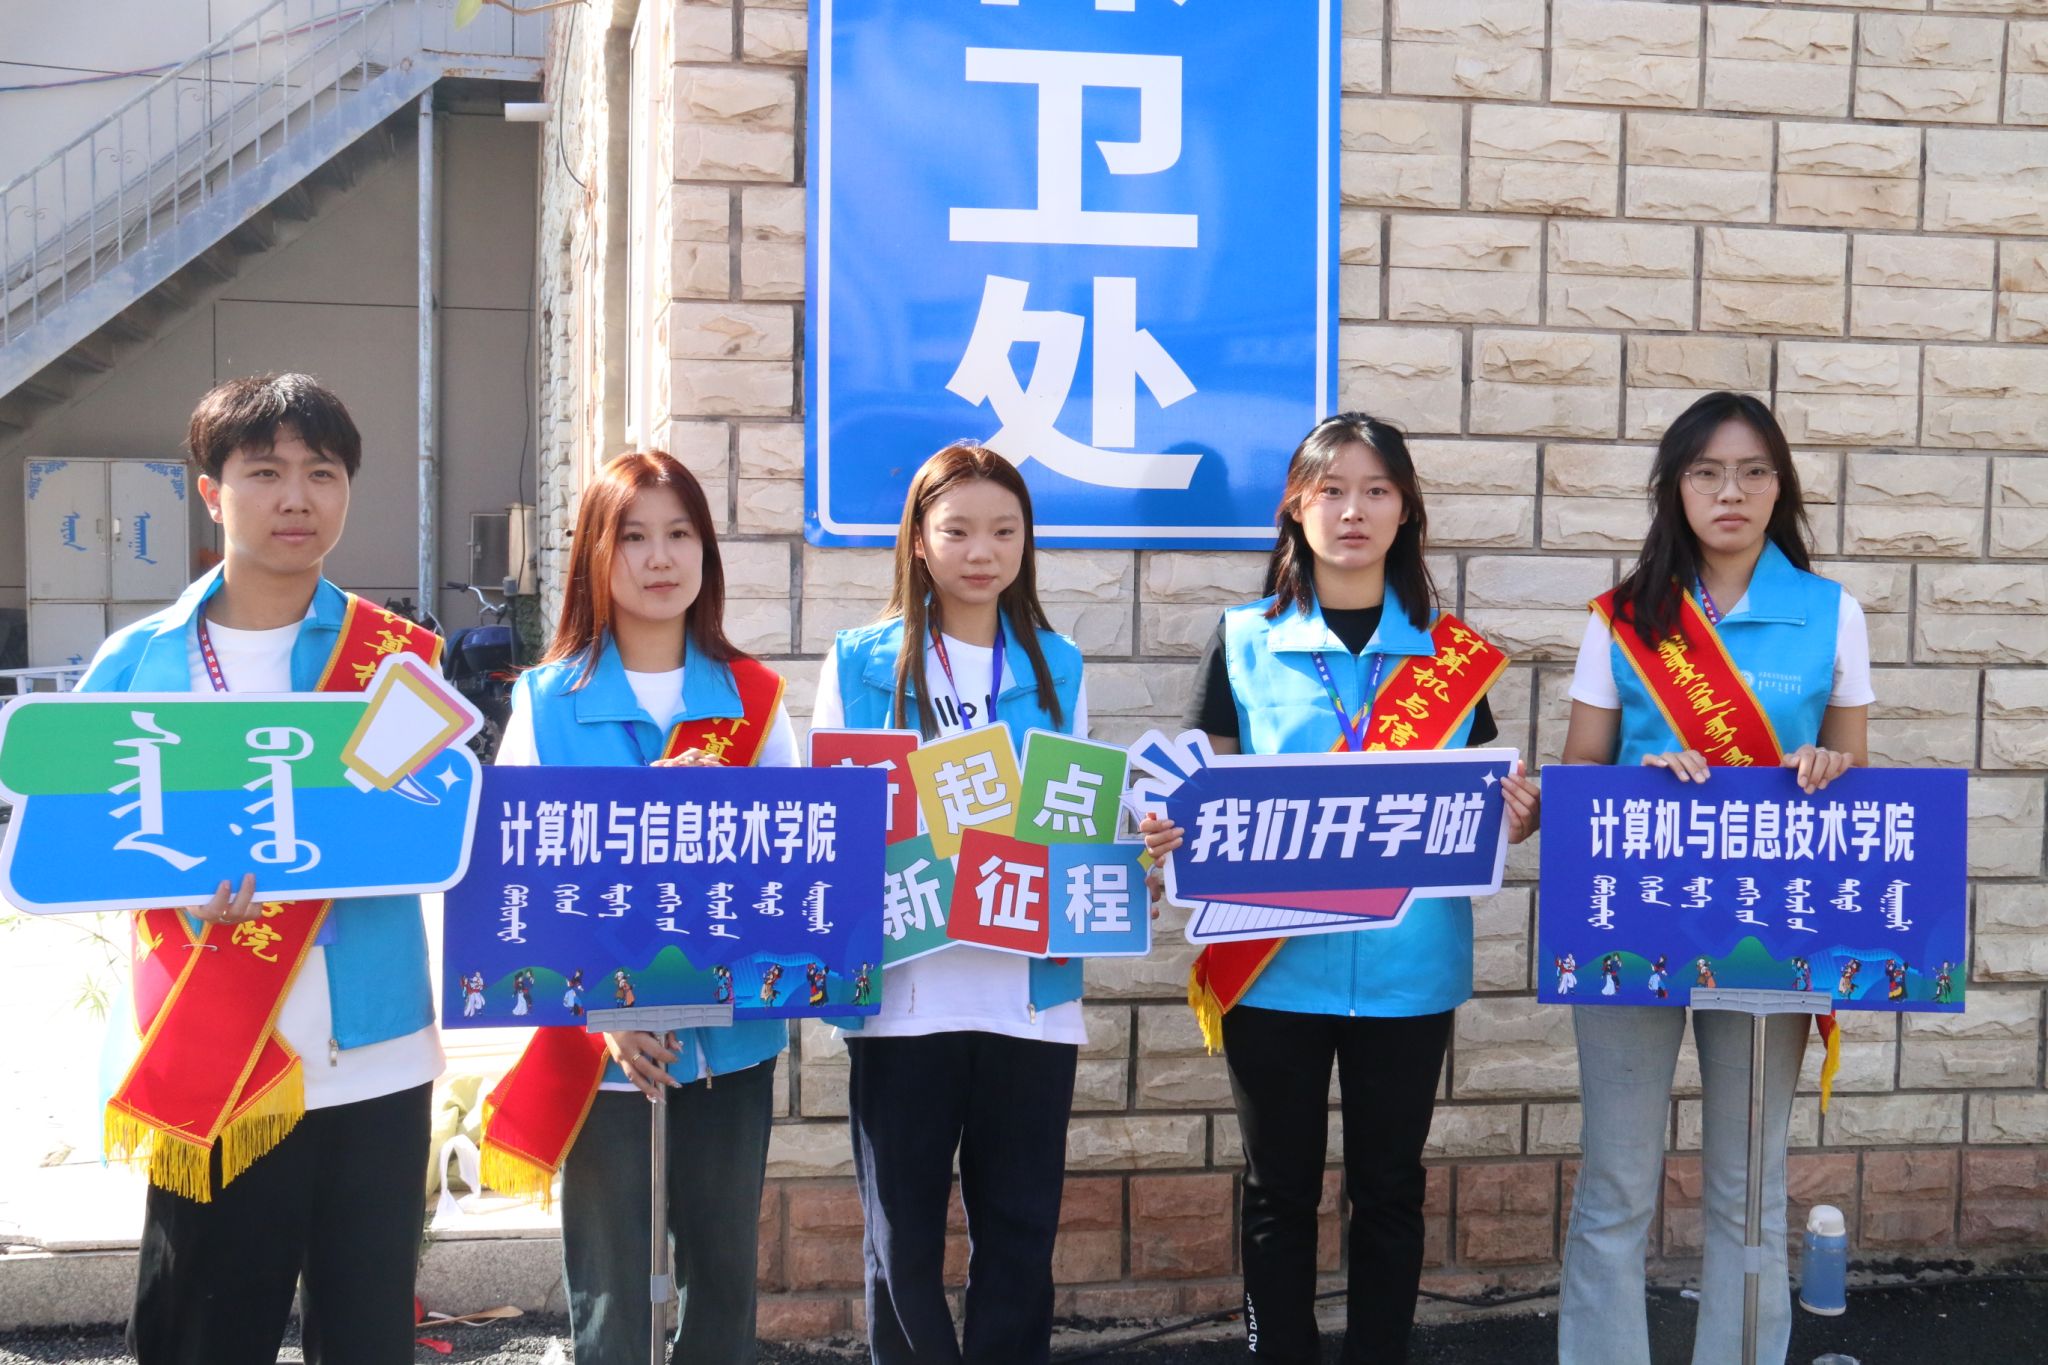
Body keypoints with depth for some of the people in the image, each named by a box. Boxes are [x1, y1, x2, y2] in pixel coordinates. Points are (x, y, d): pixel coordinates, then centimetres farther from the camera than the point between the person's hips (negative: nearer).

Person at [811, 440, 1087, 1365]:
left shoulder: (1056, 668, 9)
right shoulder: (860, 662, 3)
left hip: (1030, 989, 2)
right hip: (902, 990, -1)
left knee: (1020, 1232, 8)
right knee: (903, 1237, 6)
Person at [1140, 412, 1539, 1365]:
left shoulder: (1453, 655, 4)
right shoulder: (1244, 642, 1)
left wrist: (1515, 818, -12)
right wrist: (1166, 829, -18)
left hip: (1407, 965, 1)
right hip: (1274, 964, -1)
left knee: (1389, 1188, 12)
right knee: (1280, 1189, 9)